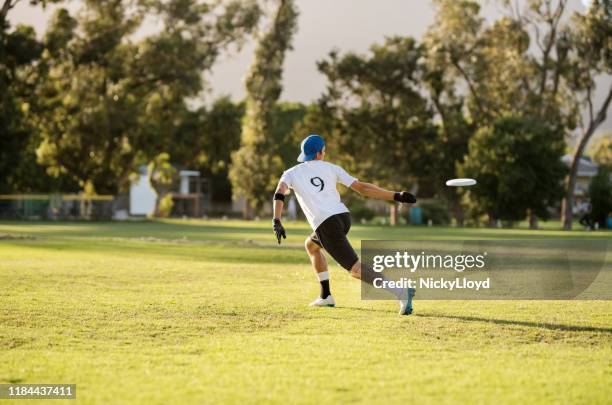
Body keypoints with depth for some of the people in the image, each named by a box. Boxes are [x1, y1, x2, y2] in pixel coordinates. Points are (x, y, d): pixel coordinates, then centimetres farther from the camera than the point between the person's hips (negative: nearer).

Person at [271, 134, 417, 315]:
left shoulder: (291, 173, 15)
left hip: (326, 225, -5)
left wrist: (276, 222, -17)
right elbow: (362, 188, 9)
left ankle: (402, 293, -32)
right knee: (310, 244, 33)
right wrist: (396, 196, 7)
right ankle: (326, 296, 28)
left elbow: (279, 193, -7)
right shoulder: (331, 168, 19)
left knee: (357, 269, -12)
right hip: (344, 217, 5)